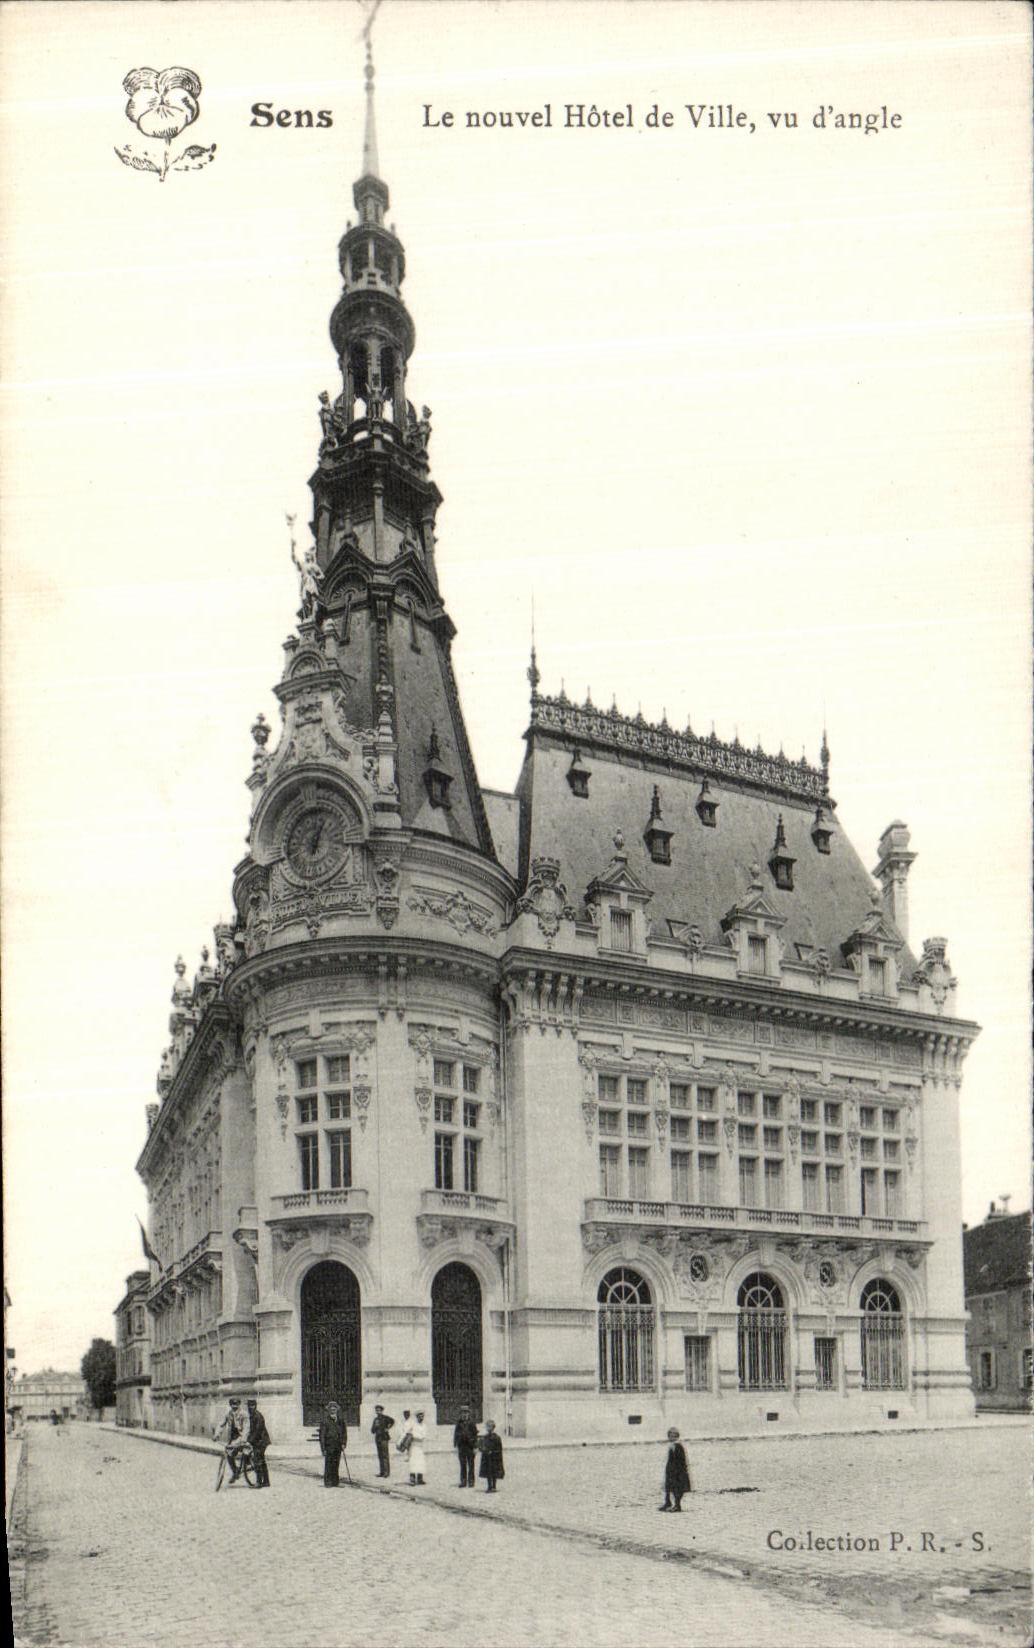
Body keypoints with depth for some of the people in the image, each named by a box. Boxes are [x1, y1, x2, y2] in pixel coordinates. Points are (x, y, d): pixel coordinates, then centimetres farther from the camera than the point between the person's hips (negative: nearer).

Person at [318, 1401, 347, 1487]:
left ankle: (334, 1482, 14)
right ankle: (327, 1482, -3)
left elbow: (344, 1433, 16)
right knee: (328, 1465, -7)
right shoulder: (324, 1421, -3)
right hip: (328, 1446, -4)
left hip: (337, 1446, 4)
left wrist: (343, 1443, 2)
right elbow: (322, 1435, -5)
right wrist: (323, 1448, -9)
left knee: (336, 1464, 7)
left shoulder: (340, 1421, 11)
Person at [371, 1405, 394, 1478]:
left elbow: (392, 1421, -25)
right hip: (378, 1438, 8)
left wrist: (387, 1428, -18)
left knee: (385, 1455, -9)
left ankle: (387, 1472, -10)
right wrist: (374, 1428, -4)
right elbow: (372, 1430, 17)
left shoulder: (385, 1417, -6)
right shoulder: (376, 1419, 17)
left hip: (384, 1438, -8)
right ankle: (382, 1471, 12)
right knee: (380, 1455, 8)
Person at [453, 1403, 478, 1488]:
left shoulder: (472, 1422, -3)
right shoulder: (459, 1423, 6)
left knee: (471, 1465, 2)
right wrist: (455, 1446, 6)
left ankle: (471, 1481, 8)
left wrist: (475, 1447, -9)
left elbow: (475, 1435, -5)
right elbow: (455, 1434, 10)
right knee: (462, 1465, 6)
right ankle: (463, 1481, 11)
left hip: (470, 1446, -3)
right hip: (461, 1446, 3)